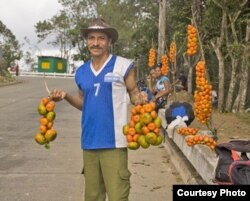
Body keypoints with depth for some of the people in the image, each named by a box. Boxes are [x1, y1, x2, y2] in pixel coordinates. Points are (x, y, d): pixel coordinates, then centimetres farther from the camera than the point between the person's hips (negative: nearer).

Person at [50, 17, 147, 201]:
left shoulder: (123, 65, -4)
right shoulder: (81, 72, 11)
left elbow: (134, 93, 2)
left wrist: (140, 99, -20)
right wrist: (66, 96, 2)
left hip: (114, 142, -5)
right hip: (89, 142, 5)